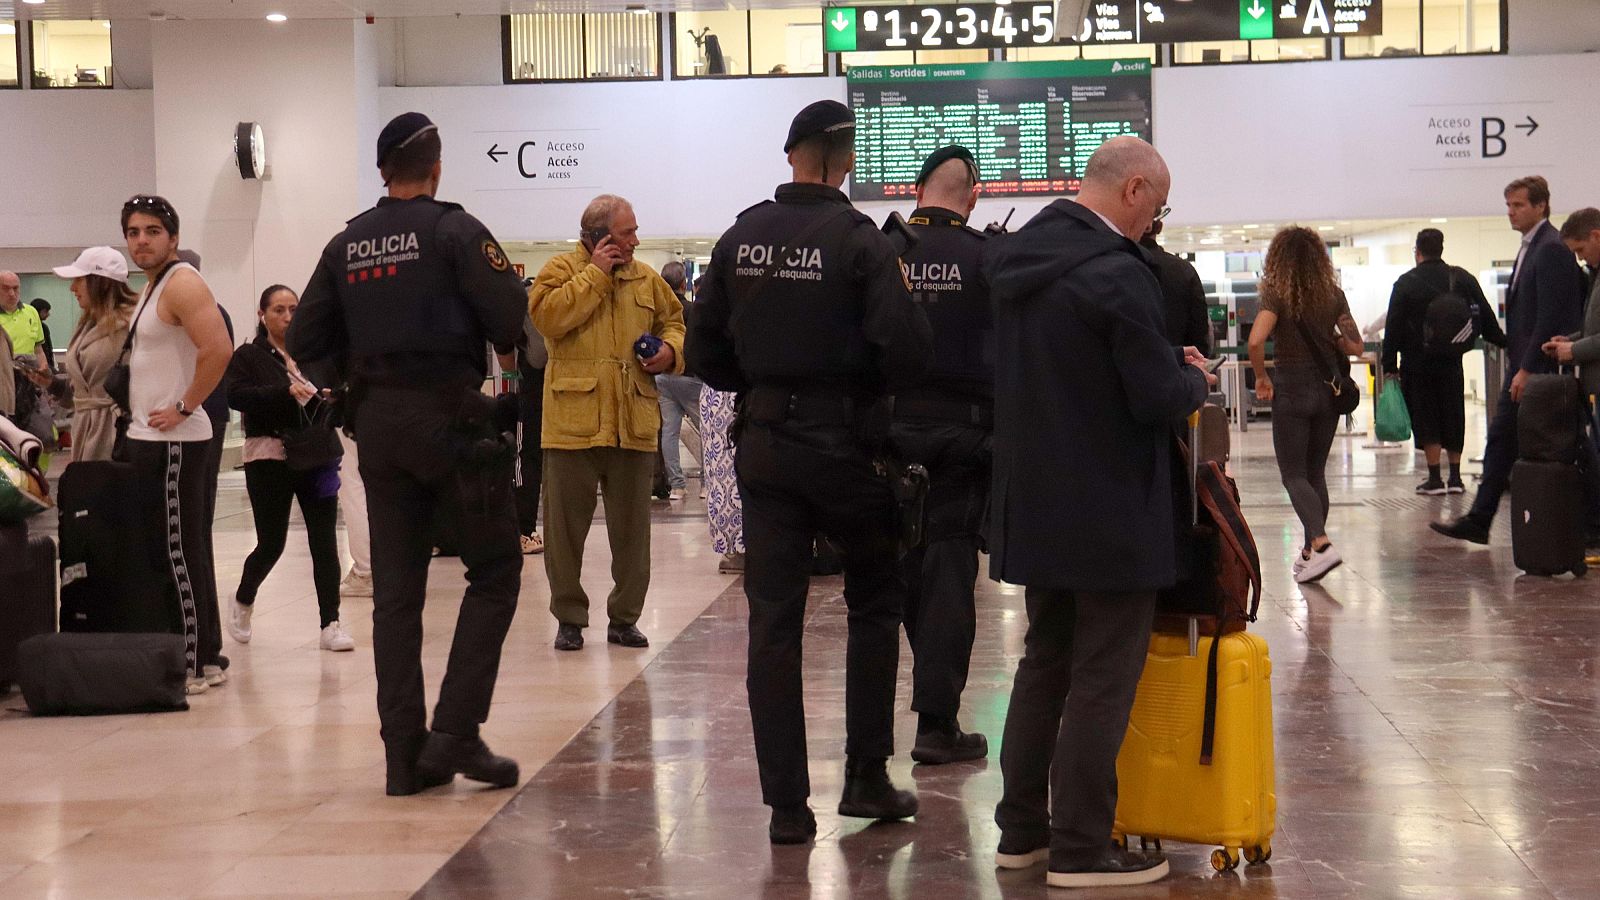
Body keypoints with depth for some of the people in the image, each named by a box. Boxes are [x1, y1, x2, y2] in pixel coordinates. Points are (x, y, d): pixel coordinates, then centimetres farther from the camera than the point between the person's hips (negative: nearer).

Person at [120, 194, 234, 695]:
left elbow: (218, 350, -26)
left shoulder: (181, 284, -13)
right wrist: (140, 412, 15)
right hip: (150, 438, 10)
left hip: (172, 441, -10)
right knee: (185, 552, 12)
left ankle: (197, 664, -4)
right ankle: (207, 657, 17)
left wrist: (183, 409, -20)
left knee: (180, 552, -8)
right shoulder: (153, 288, 17)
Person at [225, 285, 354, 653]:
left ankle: (331, 624, 2)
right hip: (270, 458, -3)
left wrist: (332, 398, -7)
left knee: (325, 543, -2)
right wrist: (286, 392, -25)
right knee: (271, 543, 2)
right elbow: (237, 395, -15)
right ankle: (243, 601, 30)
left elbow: (331, 408, 17)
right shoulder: (248, 356, 1)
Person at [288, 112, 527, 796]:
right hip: (449, 414, -5)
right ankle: (456, 730, -6)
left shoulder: (346, 244, 9)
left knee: (396, 588, 8)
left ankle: (405, 754, 7)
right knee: (494, 569, 5)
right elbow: (511, 319, -12)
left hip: (376, 423, 5)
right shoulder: (454, 230, -7)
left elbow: (304, 342, 8)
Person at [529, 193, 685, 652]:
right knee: (566, 524, 2)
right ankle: (569, 618, 14)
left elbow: (674, 321, 23)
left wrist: (671, 349, 1)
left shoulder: (646, 279, 13)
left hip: (634, 421, 4)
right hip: (574, 420, -4)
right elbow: (547, 316, -17)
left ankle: (625, 617, 18)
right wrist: (596, 274, -13)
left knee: (632, 526, 7)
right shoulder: (561, 270, 0)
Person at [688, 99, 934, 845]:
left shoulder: (740, 238, 2)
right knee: (875, 603, 15)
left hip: (763, 445, 4)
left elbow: (707, 353, 6)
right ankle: (866, 778, 14)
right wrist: (863, 384, 0)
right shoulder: (858, 241, -12)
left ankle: (786, 803, 4)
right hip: (843, 444, -3)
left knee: (772, 621, 5)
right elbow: (909, 350, -20)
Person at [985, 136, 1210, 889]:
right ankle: (1081, 850, 7)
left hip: (1033, 504, 8)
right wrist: (1193, 379, 1)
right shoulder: (1118, 274, -22)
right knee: (1102, 681, 2)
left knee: (1043, 664, 19)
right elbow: (1159, 399, -21)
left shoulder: (1013, 258, 5)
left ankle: (1021, 830, 25)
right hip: (1110, 513, -8)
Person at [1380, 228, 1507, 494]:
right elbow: (1485, 317, 8)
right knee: (1453, 417, 12)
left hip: (1418, 362, -3)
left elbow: (1393, 327, -6)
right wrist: (1504, 342, 21)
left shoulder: (1406, 283, -6)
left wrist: (1390, 365, -1)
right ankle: (1455, 477, 12)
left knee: (1426, 420, 1)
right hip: (1452, 362, 3)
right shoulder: (1462, 278, 4)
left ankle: (1435, 477, -2)